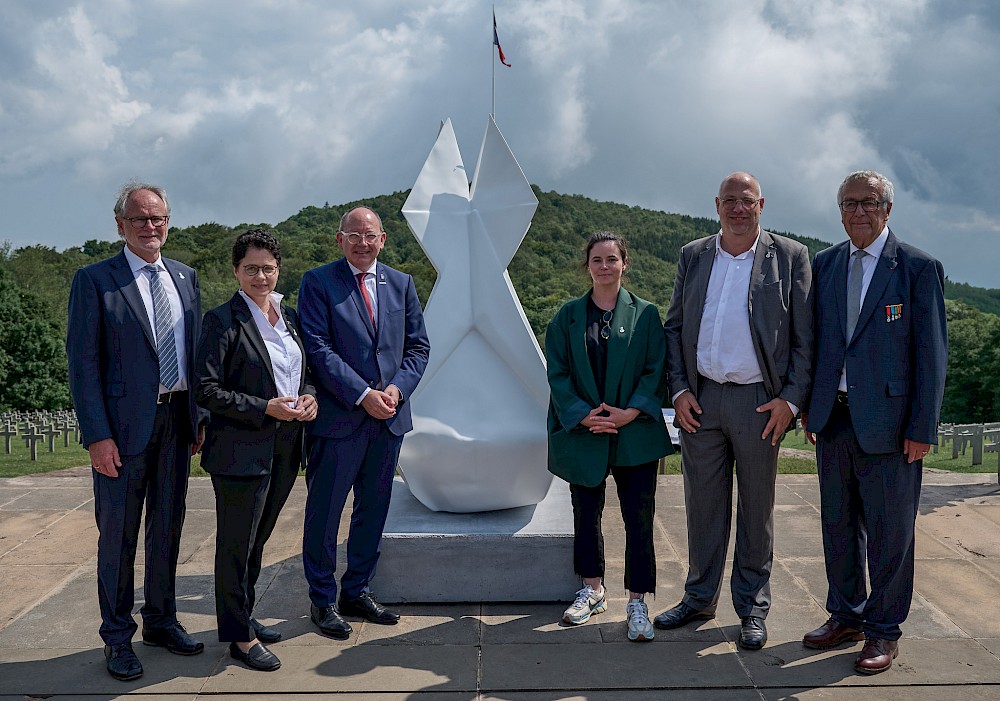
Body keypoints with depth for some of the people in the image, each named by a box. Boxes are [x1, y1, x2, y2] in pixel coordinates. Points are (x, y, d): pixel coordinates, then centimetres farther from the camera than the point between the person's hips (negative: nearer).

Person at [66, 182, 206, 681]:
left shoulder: (185, 278, 11)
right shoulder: (94, 280, -5)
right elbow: (82, 362, -9)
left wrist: (200, 416, 7)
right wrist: (97, 435, -15)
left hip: (177, 420, 5)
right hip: (125, 424, -5)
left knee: (167, 527, 15)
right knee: (118, 532, 6)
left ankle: (160, 621, 31)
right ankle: (117, 635, 21)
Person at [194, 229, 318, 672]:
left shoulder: (289, 317, 10)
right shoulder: (222, 320, -10)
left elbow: (304, 371, 20)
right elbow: (206, 390, -14)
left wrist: (309, 396, -2)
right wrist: (264, 408, -20)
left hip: (285, 447, 7)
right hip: (242, 449, -7)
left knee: (257, 539, 19)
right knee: (237, 545, 4)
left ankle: (243, 616, 35)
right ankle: (240, 636, 17)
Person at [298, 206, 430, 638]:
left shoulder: (401, 284, 11)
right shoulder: (318, 282, -4)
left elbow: (418, 345, 9)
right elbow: (318, 348, -12)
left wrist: (398, 388, -8)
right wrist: (362, 395, -17)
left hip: (389, 418, 5)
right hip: (337, 418, -5)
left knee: (373, 510, 14)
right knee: (324, 512, 5)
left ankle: (356, 592, 28)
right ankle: (322, 600, 20)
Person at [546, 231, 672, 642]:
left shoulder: (645, 315, 2)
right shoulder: (568, 317, 5)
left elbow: (656, 371, -2)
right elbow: (558, 373, 1)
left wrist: (629, 413, -14)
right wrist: (584, 415, -12)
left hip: (635, 434, -1)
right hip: (583, 434, 2)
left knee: (638, 519, -1)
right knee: (586, 515, 13)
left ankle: (637, 603, 10)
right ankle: (592, 590, 30)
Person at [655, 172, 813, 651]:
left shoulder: (790, 257, 1)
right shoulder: (692, 256, 9)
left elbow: (805, 337, -1)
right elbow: (673, 327, 11)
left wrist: (791, 398, -9)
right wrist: (679, 390, 0)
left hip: (759, 401, -2)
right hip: (700, 399, 3)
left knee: (756, 508, 8)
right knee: (703, 505, 11)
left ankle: (752, 608, 20)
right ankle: (699, 598, 25)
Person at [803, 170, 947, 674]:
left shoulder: (919, 268, -4)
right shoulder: (824, 264, 10)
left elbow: (932, 353, -6)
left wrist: (922, 429, -10)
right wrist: (808, 404, 8)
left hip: (887, 420, -5)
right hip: (833, 417, 5)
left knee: (889, 530, 5)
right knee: (838, 523, 14)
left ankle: (883, 631, 20)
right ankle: (846, 616, 30)